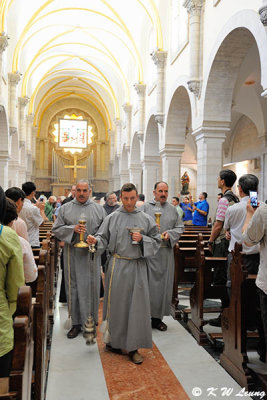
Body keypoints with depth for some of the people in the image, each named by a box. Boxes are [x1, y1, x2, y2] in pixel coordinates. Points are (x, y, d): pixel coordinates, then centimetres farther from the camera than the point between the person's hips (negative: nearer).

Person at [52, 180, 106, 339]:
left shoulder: (99, 209, 6)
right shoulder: (65, 208, 6)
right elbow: (56, 229, 3)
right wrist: (72, 229, -12)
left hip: (91, 255, 0)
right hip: (72, 254, 0)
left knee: (91, 287, 3)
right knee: (73, 287, 4)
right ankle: (76, 323, 15)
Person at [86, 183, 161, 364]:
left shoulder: (146, 219, 5)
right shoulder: (112, 218, 4)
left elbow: (156, 241, 7)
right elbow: (104, 238, 4)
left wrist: (142, 239, -11)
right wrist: (95, 240, -17)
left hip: (137, 267, 1)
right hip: (118, 266, 0)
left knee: (137, 305, 0)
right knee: (116, 303, 7)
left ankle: (133, 347, 11)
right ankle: (114, 341, 26)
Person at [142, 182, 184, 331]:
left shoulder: (173, 209, 12)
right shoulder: (145, 207, 4)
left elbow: (180, 227, 11)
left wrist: (170, 233, -7)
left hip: (166, 252, 3)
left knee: (163, 284, 6)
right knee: (147, 284, -2)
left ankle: (157, 318, 18)